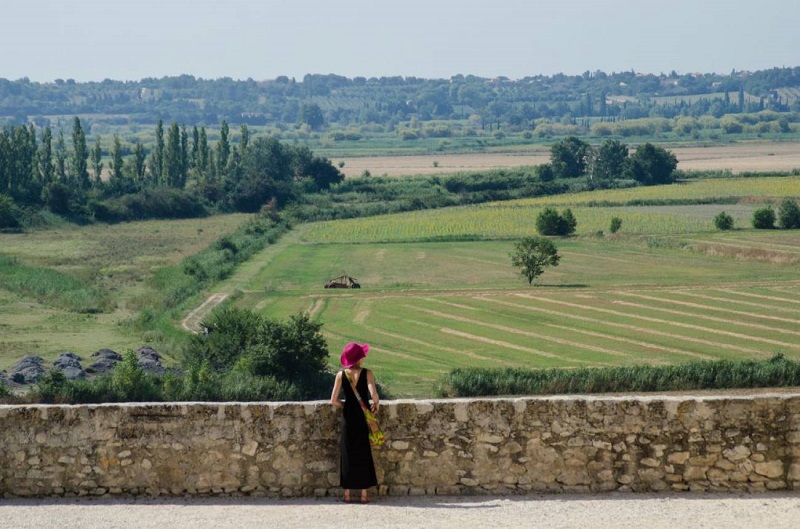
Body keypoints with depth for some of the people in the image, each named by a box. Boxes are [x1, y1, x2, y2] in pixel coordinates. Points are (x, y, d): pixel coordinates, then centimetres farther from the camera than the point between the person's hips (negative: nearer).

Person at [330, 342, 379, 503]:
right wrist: (377, 403, -1)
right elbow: (373, 394, -22)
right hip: (364, 417, -2)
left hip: (348, 418, 2)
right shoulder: (367, 373, -9)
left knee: (347, 454, 10)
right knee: (364, 455, 7)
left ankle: (347, 494, 10)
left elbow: (334, 400, -4)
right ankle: (364, 494, 7)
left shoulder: (341, 375, -2)